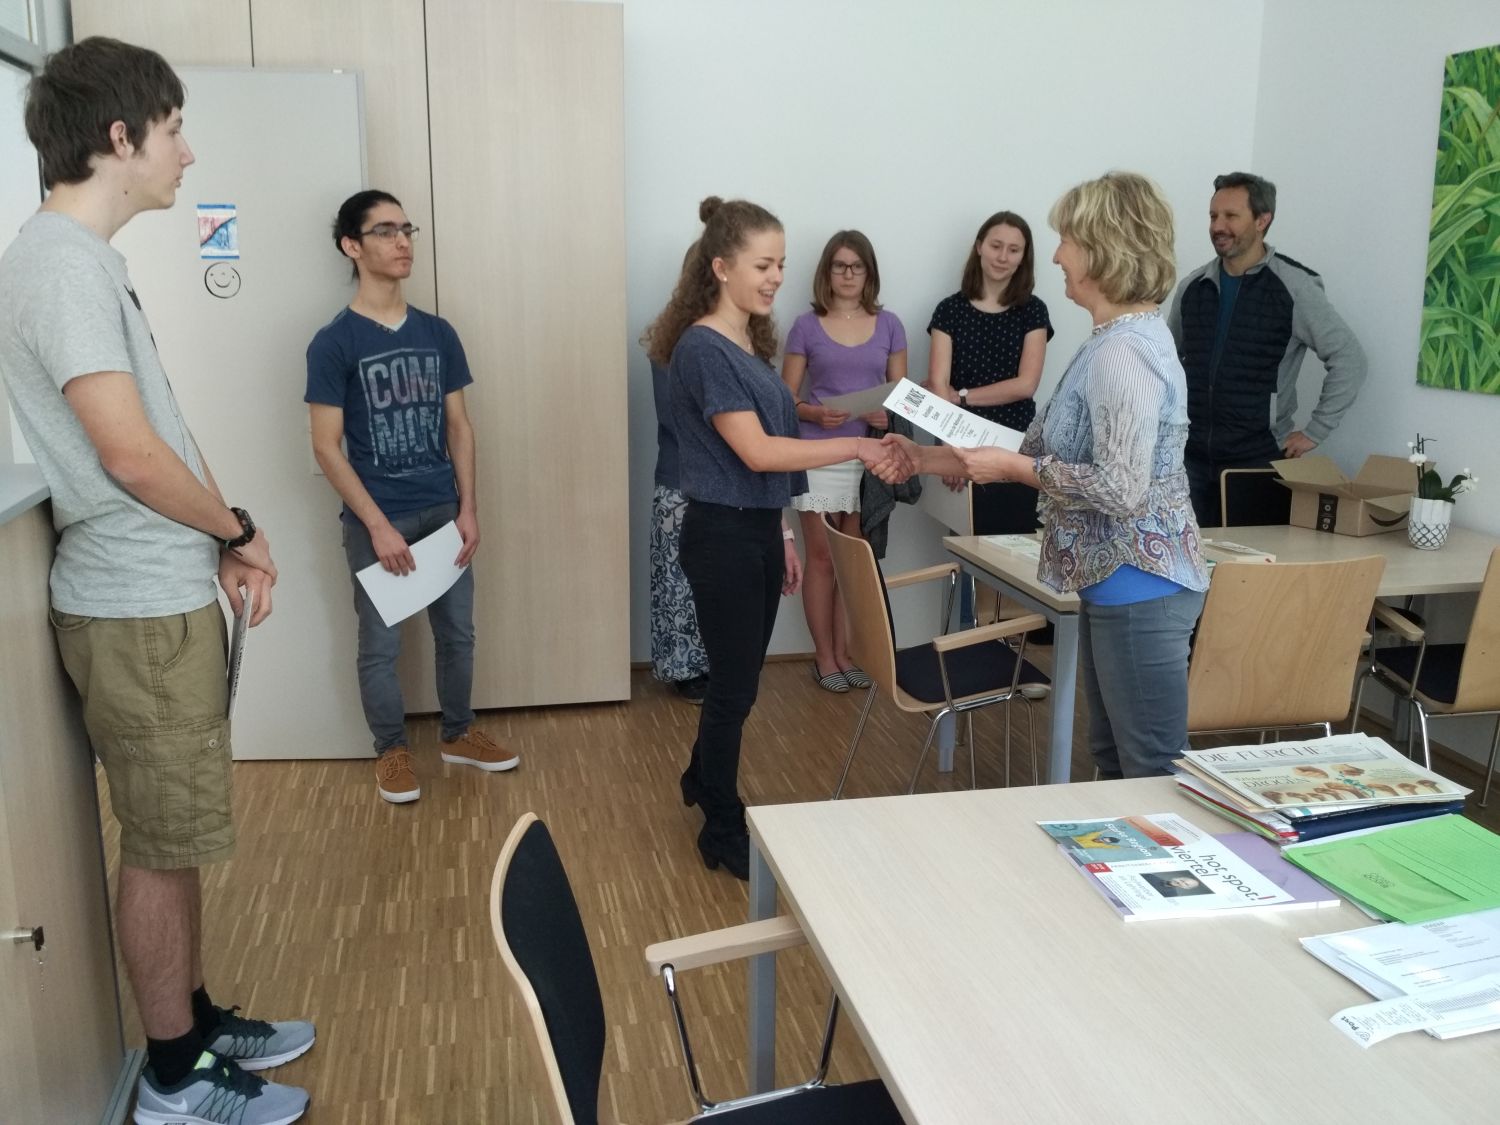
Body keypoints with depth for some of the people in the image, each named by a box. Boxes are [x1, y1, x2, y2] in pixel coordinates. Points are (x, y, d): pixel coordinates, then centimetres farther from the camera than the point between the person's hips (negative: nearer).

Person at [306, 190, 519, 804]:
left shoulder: (438, 333, 5)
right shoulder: (334, 343, -9)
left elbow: (458, 425, 8)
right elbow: (327, 447, -11)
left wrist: (468, 509, 0)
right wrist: (378, 526, -16)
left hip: (443, 511, 5)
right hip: (376, 521, -4)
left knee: (457, 632, 14)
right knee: (381, 644, 7)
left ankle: (459, 734, 32)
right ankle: (391, 750, 25)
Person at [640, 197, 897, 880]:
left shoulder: (751, 343, 11)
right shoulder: (702, 348, -17)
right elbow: (755, 451, -22)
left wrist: (781, 534, 16)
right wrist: (856, 447, -23)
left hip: (758, 530, 8)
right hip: (722, 535, -8)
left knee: (739, 677, 19)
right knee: (735, 686, 2)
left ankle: (702, 780, 41)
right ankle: (723, 833, 18)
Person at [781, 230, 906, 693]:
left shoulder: (888, 325, 6)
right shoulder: (806, 326, 1)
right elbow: (786, 397, 2)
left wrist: (888, 415, -12)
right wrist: (816, 413, -18)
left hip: (869, 456, 2)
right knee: (821, 557, 2)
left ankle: (844, 651, 19)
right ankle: (824, 656, 12)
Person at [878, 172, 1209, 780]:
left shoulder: (1126, 353, -20)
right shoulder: (1111, 341, 12)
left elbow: (1121, 489, -27)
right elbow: (1041, 449, 15)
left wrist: (1013, 467, -16)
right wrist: (925, 458, 12)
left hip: (1138, 590, -10)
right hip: (1113, 584, 10)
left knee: (1152, 773, 1)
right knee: (1112, 755, 20)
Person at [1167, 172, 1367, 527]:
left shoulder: (1294, 288, -6)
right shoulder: (1192, 287, 9)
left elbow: (1349, 360, -5)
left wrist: (1314, 432, -7)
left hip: (1259, 459, -4)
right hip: (1191, 457, 4)